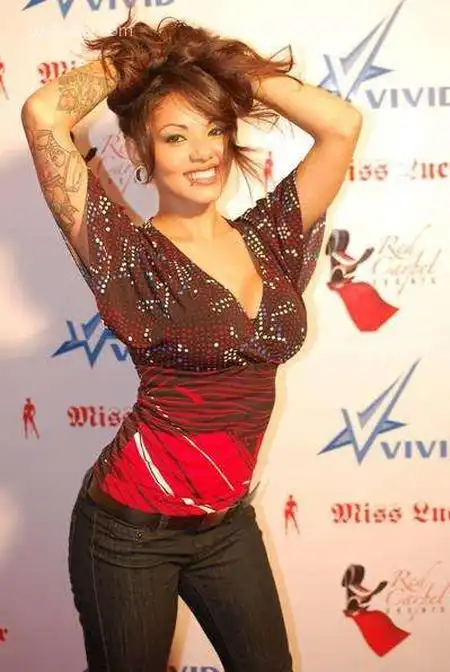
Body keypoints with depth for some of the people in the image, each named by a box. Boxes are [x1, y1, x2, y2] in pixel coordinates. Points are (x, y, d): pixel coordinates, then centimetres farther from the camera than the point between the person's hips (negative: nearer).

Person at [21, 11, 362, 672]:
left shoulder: (267, 239, 1)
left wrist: (234, 67, -1)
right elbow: (42, 114, -23)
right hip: (130, 526, -4)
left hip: (228, 522, 4)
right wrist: (129, 60, -5)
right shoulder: (132, 255, -12)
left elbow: (342, 124, -5)